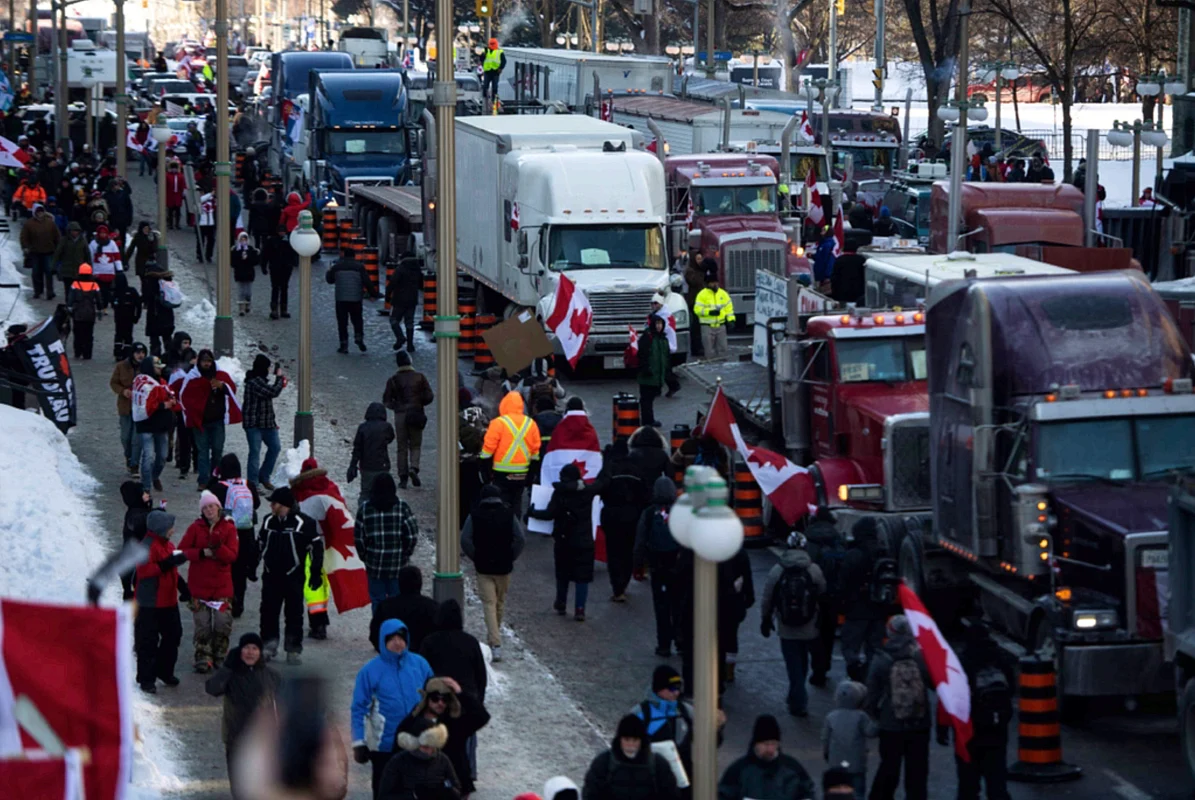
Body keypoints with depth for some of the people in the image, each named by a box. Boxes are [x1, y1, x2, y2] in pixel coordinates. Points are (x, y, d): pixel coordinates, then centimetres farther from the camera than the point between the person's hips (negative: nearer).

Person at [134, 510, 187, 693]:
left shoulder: (168, 545, 14)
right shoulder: (148, 546, -17)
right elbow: (144, 570, -29)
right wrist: (166, 564, -32)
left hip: (168, 602, 9)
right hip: (150, 604, -9)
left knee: (173, 635, 15)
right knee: (148, 641, -2)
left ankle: (165, 671, 30)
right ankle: (146, 679, 4)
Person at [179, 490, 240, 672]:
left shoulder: (229, 528, 1)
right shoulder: (195, 528, 3)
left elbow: (232, 556, -6)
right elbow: (182, 551, -3)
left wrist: (218, 547, -24)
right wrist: (202, 553, -16)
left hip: (222, 585, 0)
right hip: (199, 585, 0)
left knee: (223, 624, -5)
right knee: (202, 625, 1)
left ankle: (220, 657, 12)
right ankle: (203, 659, 10)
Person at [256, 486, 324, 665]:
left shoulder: (304, 523, -10)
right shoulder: (269, 521, 8)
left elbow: (316, 547, -6)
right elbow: (259, 545, 19)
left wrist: (316, 573, -7)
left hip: (293, 576, -5)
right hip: (271, 576, 5)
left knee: (294, 614, 1)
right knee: (268, 612, 5)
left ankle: (293, 650, 8)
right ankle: (269, 645, 16)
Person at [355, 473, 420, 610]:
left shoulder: (365, 508, -4)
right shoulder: (402, 507, -7)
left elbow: (358, 537, -2)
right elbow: (412, 536, -7)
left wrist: (364, 557, 12)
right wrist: (405, 555, 9)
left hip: (374, 563, 1)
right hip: (397, 564, -1)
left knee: (377, 600, 7)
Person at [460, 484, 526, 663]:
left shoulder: (475, 515, -3)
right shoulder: (508, 514, -1)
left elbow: (465, 540, -11)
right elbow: (521, 538, -9)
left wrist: (475, 557, 1)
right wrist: (512, 557, 2)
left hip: (483, 567, -2)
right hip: (504, 567, 2)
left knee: (489, 603, -3)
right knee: (500, 602, 19)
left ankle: (495, 643, -16)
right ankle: (494, 636, 36)